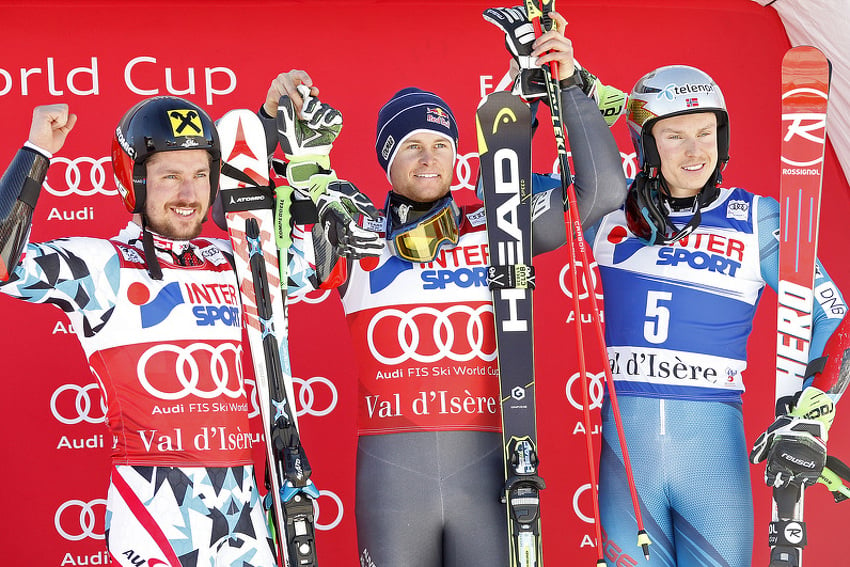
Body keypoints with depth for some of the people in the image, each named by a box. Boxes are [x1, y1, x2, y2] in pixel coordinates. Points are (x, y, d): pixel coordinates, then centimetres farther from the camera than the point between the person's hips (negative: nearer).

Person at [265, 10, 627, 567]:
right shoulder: (354, 238, 6)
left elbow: (602, 190, 3)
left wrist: (570, 86, -1)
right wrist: (280, 124, -6)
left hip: (487, 466, 1)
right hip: (390, 474, 0)